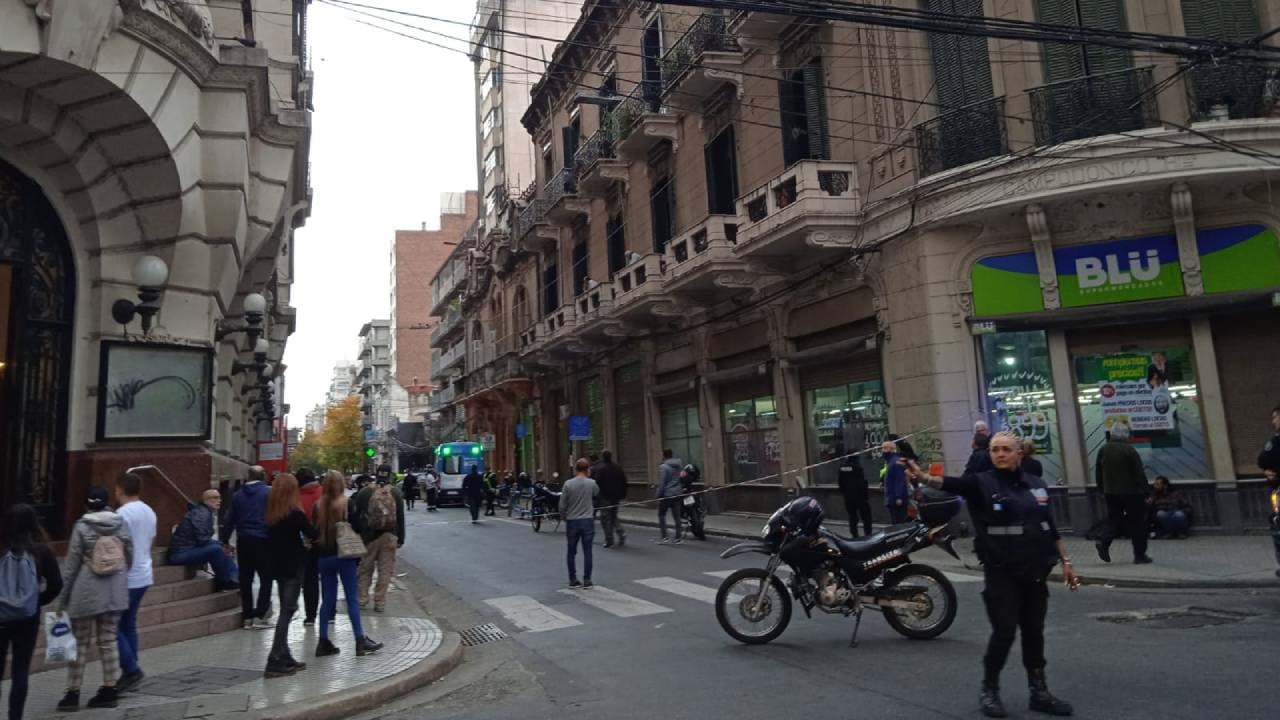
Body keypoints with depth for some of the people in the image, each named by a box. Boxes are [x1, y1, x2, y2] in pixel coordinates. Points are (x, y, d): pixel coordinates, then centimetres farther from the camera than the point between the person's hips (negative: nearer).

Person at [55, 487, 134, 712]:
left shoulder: (82, 526, -9)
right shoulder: (122, 523, 1)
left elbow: (71, 564, -7)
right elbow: (130, 557, 8)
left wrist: (63, 596, 1)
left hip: (86, 592, -3)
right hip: (115, 592, 4)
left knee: (80, 643, 7)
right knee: (109, 641, 10)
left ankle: (73, 693, 12)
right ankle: (109, 691, 15)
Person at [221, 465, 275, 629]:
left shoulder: (238, 494, 9)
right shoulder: (269, 492, -4)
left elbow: (230, 519, 10)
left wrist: (225, 540, 15)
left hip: (243, 541, 4)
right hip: (262, 541, -4)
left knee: (245, 580, 10)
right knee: (266, 579, 2)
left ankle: (247, 617, 13)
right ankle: (259, 616, -4)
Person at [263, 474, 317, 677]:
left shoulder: (271, 513, 5)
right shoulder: (295, 514, -15)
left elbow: (273, 537, 11)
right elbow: (313, 534, -10)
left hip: (277, 565, 7)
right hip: (292, 566, -7)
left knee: (285, 610, 14)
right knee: (287, 611, -4)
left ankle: (285, 658, 19)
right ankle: (275, 662, -6)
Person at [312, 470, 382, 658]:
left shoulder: (318, 507, 1)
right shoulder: (347, 505, -10)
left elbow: (315, 533, 5)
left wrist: (319, 554, 12)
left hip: (324, 557, 4)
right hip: (344, 556, -4)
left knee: (327, 599, 11)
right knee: (352, 599, 1)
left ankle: (323, 642, 13)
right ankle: (360, 641, 2)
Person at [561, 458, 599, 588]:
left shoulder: (568, 484, -6)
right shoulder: (591, 483, -5)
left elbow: (562, 505, -4)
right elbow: (597, 494, 18)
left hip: (572, 522, 0)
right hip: (587, 521, 0)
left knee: (571, 552, 11)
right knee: (587, 552, 4)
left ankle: (573, 580, 15)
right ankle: (587, 580, 5)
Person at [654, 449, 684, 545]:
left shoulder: (663, 467, -15)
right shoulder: (679, 465, 5)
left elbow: (662, 483, -15)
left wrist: (659, 495, -8)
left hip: (666, 494, -6)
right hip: (677, 494, 6)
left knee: (661, 515, 7)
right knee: (676, 516, 8)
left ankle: (664, 537, 4)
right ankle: (678, 538, 11)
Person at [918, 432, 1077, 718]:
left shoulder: (1036, 484, 8)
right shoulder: (981, 482, -7)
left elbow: (1050, 527, 15)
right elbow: (953, 483, -27)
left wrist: (1065, 561, 14)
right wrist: (924, 476, -46)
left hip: (1035, 572, 4)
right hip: (1001, 573, -4)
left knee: (1034, 632, 12)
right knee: (1004, 632, -3)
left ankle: (1039, 692, 26)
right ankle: (989, 691, 15)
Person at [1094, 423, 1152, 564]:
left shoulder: (1103, 450, 4)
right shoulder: (1129, 450, -13)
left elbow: (1098, 473, 10)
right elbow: (1139, 473, -12)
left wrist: (1103, 489, 18)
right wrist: (1144, 490, -4)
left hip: (1110, 492, 5)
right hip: (1131, 492, -5)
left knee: (1113, 519, 12)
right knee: (1137, 523, 5)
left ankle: (1103, 542, -10)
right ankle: (1139, 555, 8)